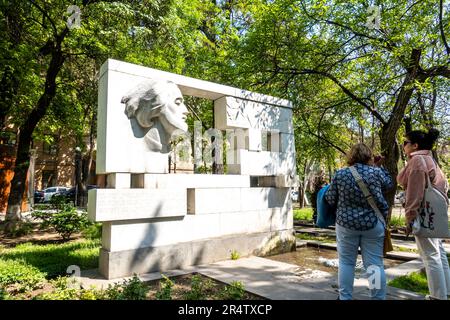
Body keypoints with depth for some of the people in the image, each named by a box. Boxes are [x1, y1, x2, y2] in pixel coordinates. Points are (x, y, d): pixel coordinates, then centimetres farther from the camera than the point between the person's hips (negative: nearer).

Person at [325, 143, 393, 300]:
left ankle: (345, 298, 17)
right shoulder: (376, 172, -5)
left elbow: (330, 200, 0)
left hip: (346, 224, 0)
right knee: (375, 264, 8)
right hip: (373, 224, 1)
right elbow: (389, 185, 15)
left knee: (346, 263, 10)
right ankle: (378, 298, 17)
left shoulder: (340, 174, -5)